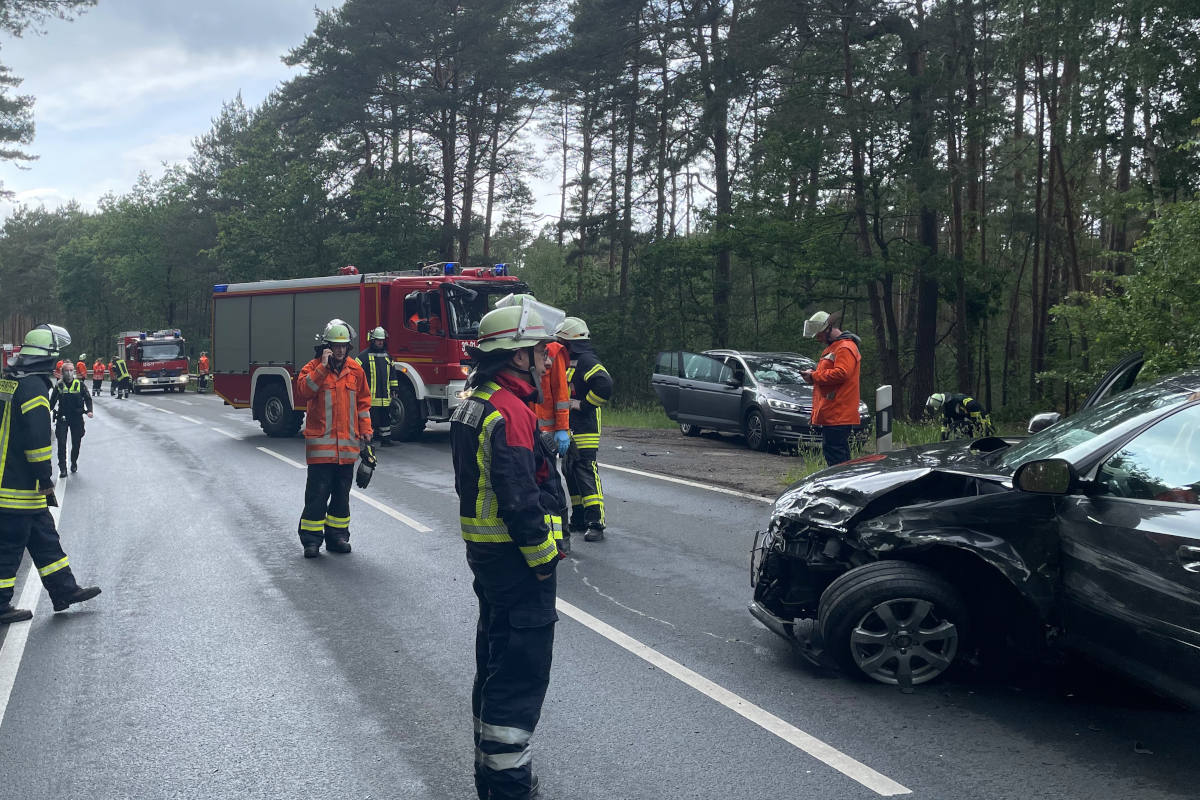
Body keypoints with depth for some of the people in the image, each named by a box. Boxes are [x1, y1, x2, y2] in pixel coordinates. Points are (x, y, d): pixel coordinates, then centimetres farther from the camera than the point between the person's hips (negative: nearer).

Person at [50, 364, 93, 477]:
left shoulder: (79, 384, 0)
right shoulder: (58, 385, 2)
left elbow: (88, 398, 4)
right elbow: (52, 401, 9)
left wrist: (89, 410, -11)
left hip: (77, 417, 1)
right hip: (62, 417, 0)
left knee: (76, 443, 9)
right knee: (61, 443, -8)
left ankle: (74, 463, 31)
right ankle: (62, 468, -6)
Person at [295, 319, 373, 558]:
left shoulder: (355, 370, 10)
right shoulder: (313, 367, -1)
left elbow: (363, 403, 16)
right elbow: (303, 391, -19)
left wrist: (365, 432, 11)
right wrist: (323, 367, -22)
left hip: (347, 443, 4)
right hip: (320, 442, -4)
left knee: (342, 492, 10)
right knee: (318, 492, -5)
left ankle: (337, 536, 20)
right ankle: (311, 539, 3)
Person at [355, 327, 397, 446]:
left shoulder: (387, 356, 16)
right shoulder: (364, 355, -4)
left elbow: (392, 374, 24)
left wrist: (393, 388, 21)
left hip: (385, 395, 6)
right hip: (370, 395, -6)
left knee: (386, 418, 11)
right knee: (369, 419, -4)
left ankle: (386, 438, 19)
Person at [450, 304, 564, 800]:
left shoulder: (474, 403, 12)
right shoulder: (510, 411, -21)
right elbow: (519, 497, -25)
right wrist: (542, 557, -17)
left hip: (484, 550, 11)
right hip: (514, 555, -11)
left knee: (496, 661, 20)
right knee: (523, 671, -4)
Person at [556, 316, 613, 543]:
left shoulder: (586, 361, -14)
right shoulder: (568, 361, 18)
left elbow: (604, 386, -28)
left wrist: (583, 404, -19)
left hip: (584, 431, -10)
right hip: (568, 431, 10)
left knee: (587, 476, -12)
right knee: (571, 474, 14)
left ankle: (596, 524, -13)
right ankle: (579, 520, 22)